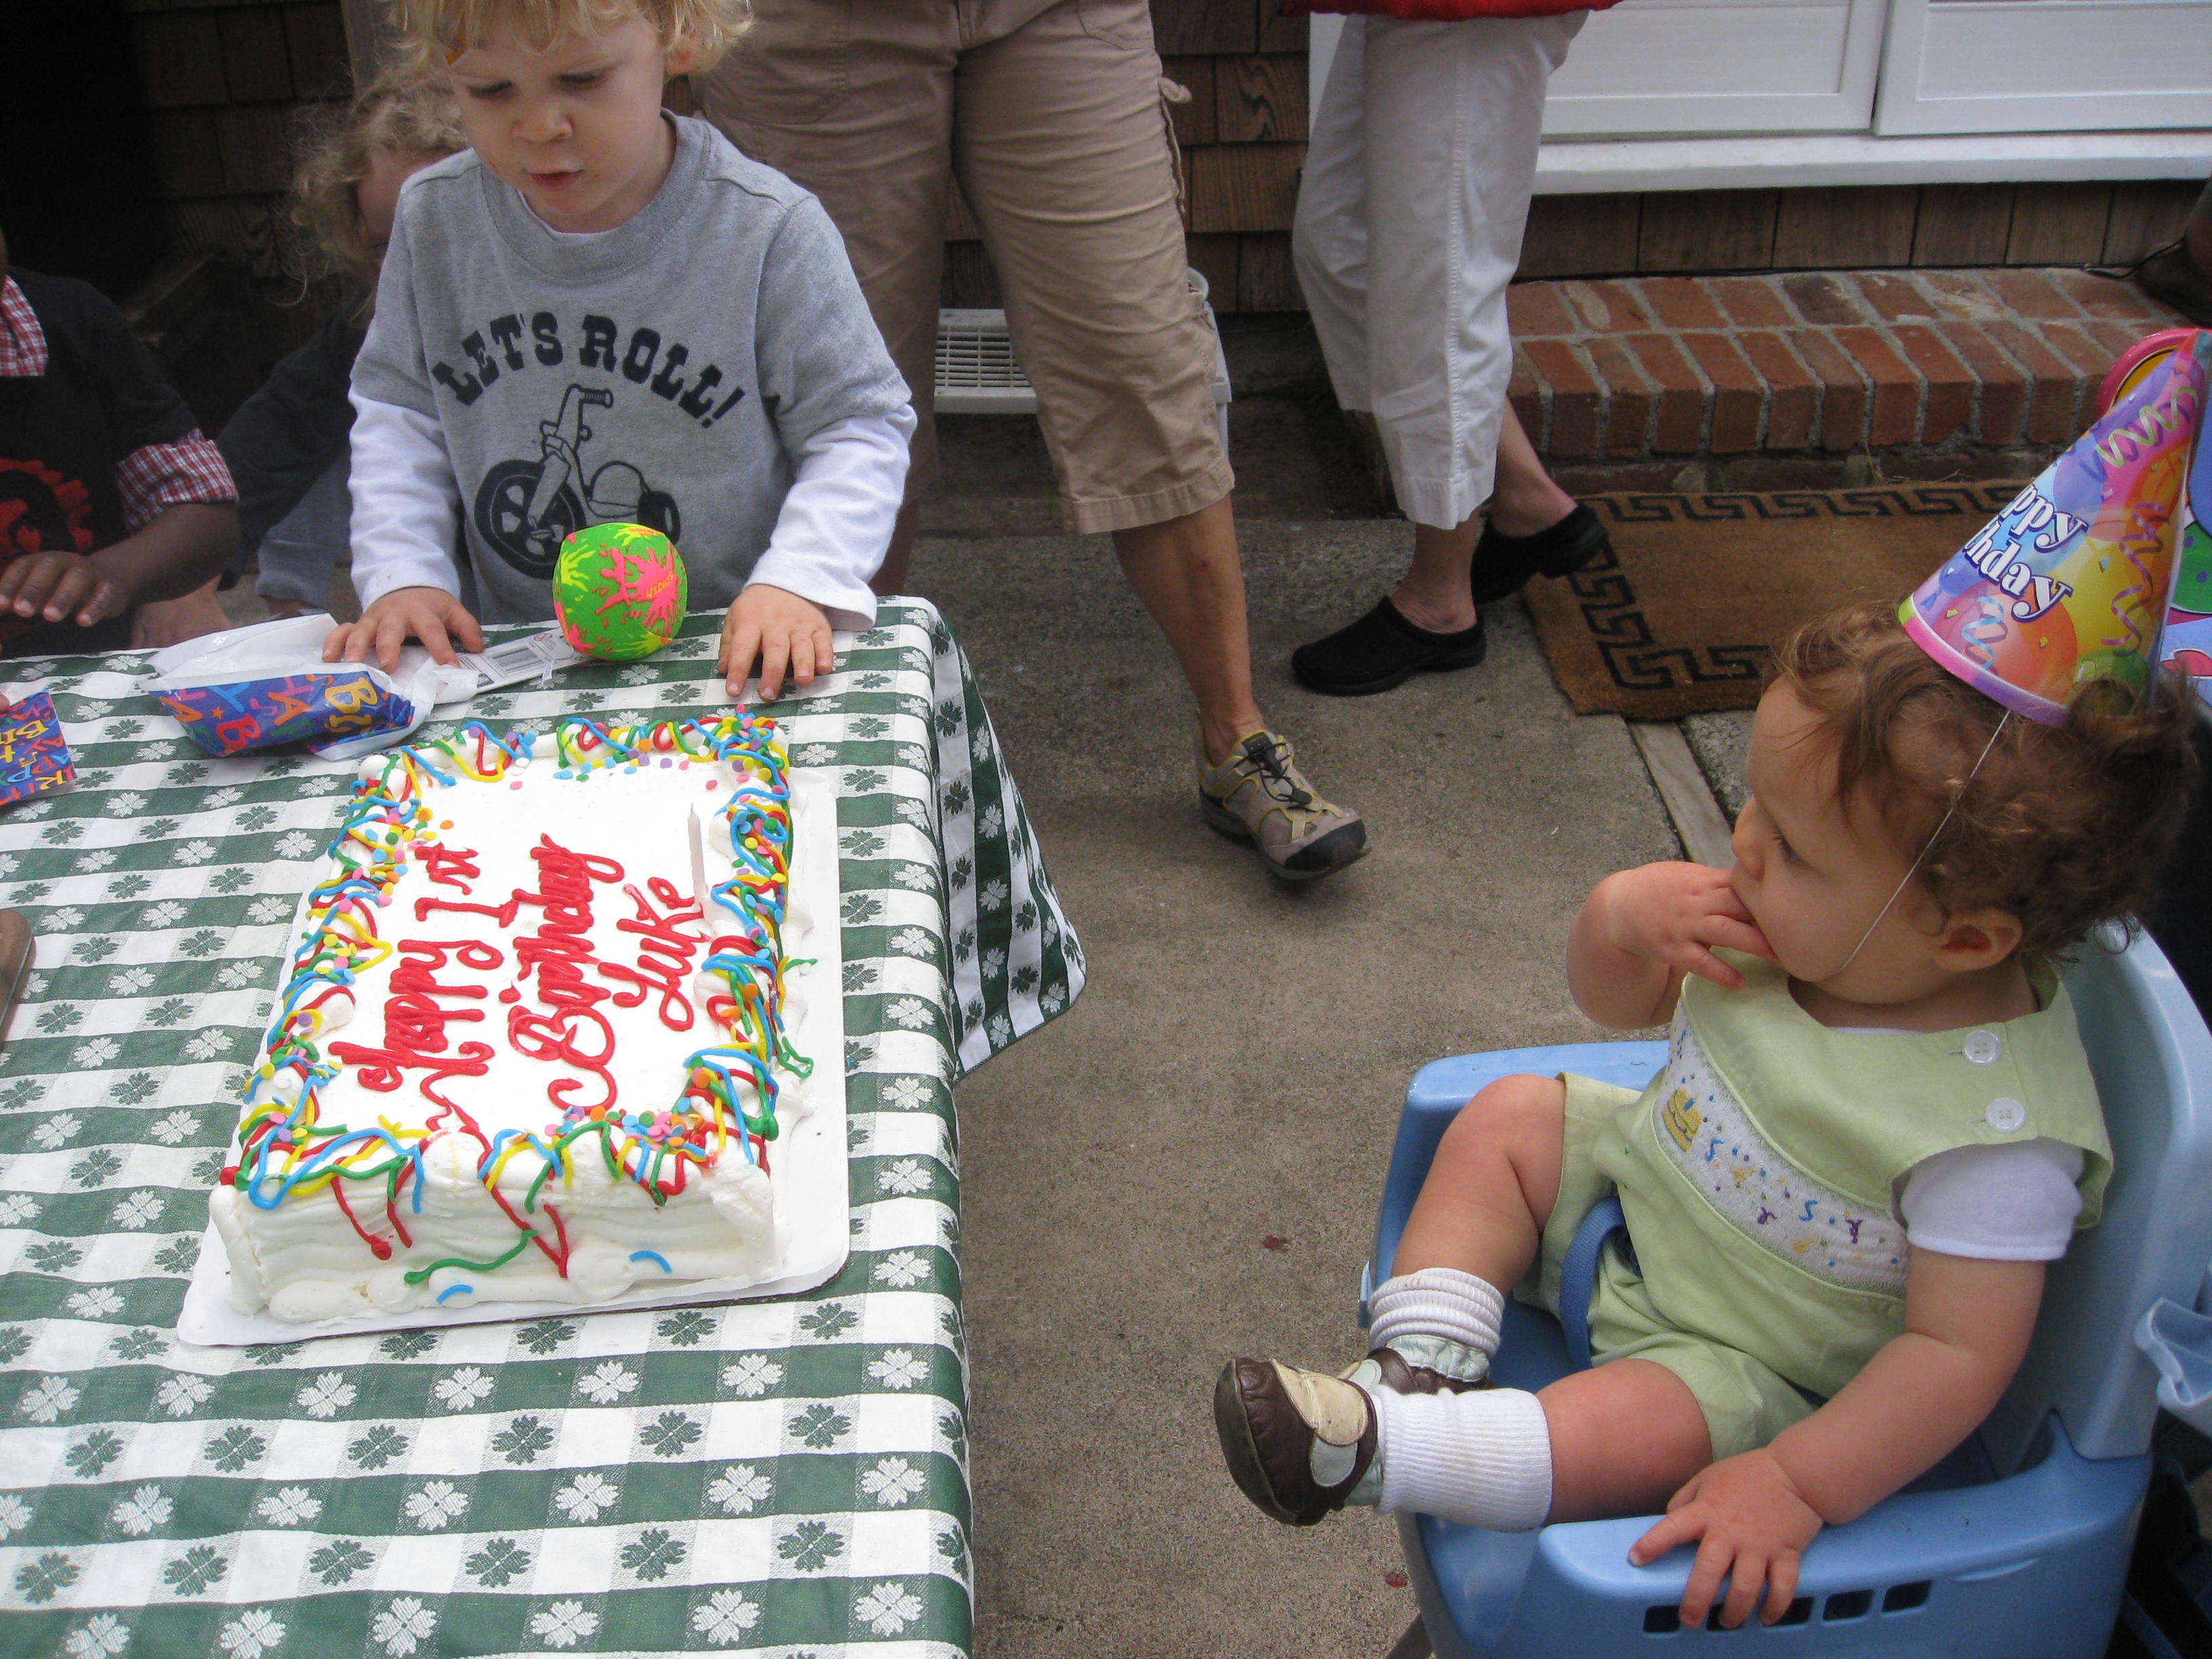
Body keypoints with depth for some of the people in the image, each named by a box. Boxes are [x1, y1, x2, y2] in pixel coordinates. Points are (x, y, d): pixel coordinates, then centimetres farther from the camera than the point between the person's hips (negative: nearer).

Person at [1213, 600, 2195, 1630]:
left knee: (1648, 1429, -31)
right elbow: (1620, 1003, 0)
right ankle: (1427, 1366, -3)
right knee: (1511, 1116, 5)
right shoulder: (1792, 922, -16)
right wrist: (1624, 912, -22)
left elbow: (1962, 1350, -29)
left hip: (1744, 1362, -7)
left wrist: (1799, 1485, -33)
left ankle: (1373, 1448, -22)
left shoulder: (2000, 1134, -35)